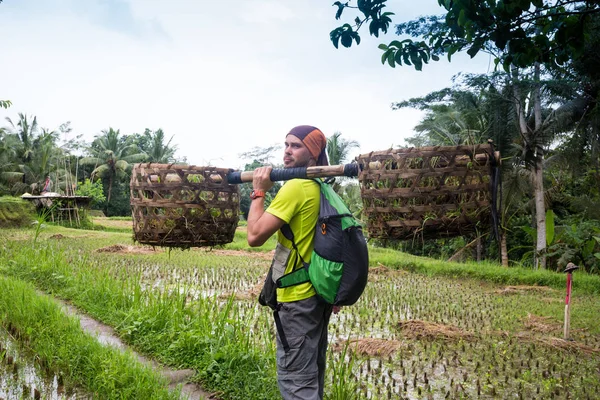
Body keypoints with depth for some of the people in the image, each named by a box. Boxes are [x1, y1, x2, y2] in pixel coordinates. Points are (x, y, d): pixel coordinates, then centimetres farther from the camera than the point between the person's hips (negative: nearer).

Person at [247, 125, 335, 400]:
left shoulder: (295, 187, -19)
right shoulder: (321, 187, 10)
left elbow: (255, 236, -21)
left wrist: (259, 192, -9)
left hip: (298, 297, -9)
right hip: (319, 292, 10)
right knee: (312, 374, 21)